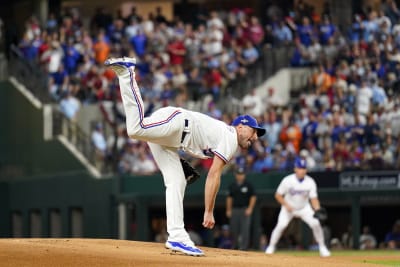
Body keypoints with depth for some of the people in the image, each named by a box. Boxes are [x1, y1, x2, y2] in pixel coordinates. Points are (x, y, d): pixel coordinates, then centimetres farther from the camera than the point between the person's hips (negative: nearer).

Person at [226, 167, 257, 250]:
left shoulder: (248, 185, 0)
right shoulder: (232, 186, 11)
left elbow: (253, 197, 0)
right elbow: (229, 198, 16)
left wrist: (250, 208, -8)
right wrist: (228, 210, 11)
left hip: (245, 210, -4)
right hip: (234, 210, 4)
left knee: (245, 229, -10)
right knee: (234, 230, 4)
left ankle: (243, 246, -10)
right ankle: (235, 247, 14)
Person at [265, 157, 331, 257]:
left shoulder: (310, 182, -16)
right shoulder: (287, 180, -20)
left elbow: (314, 198, -16)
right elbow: (278, 195, -12)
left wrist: (317, 210, -33)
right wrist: (286, 205, -25)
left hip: (304, 208, 1)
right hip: (288, 207, -1)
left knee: (315, 224, -16)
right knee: (281, 225, -21)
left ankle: (322, 248, 0)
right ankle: (271, 247, -2)